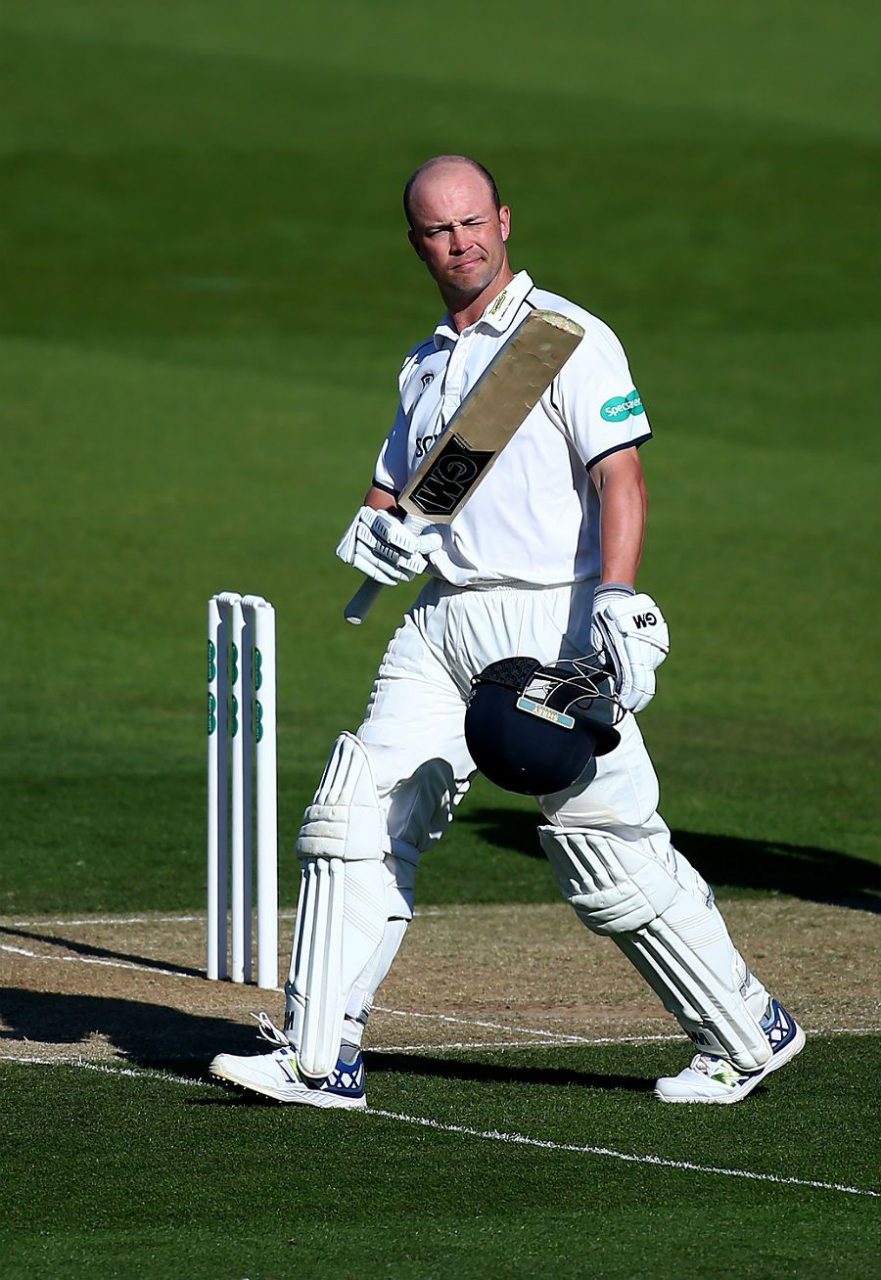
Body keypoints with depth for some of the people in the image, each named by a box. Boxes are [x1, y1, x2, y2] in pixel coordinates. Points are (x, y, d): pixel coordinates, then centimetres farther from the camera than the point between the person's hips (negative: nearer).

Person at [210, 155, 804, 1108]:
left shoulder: (568, 337, -4)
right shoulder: (426, 364, 20)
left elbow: (619, 477, -14)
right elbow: (388, 493, 28)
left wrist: (619, 599, -29)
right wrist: (376, 533, 3)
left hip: (551, 623, -7)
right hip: (442, 626, 7)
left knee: (606, 850, -7)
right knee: (358, 814, -5)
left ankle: (746, 1035, 8)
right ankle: (320, 1058, -5)